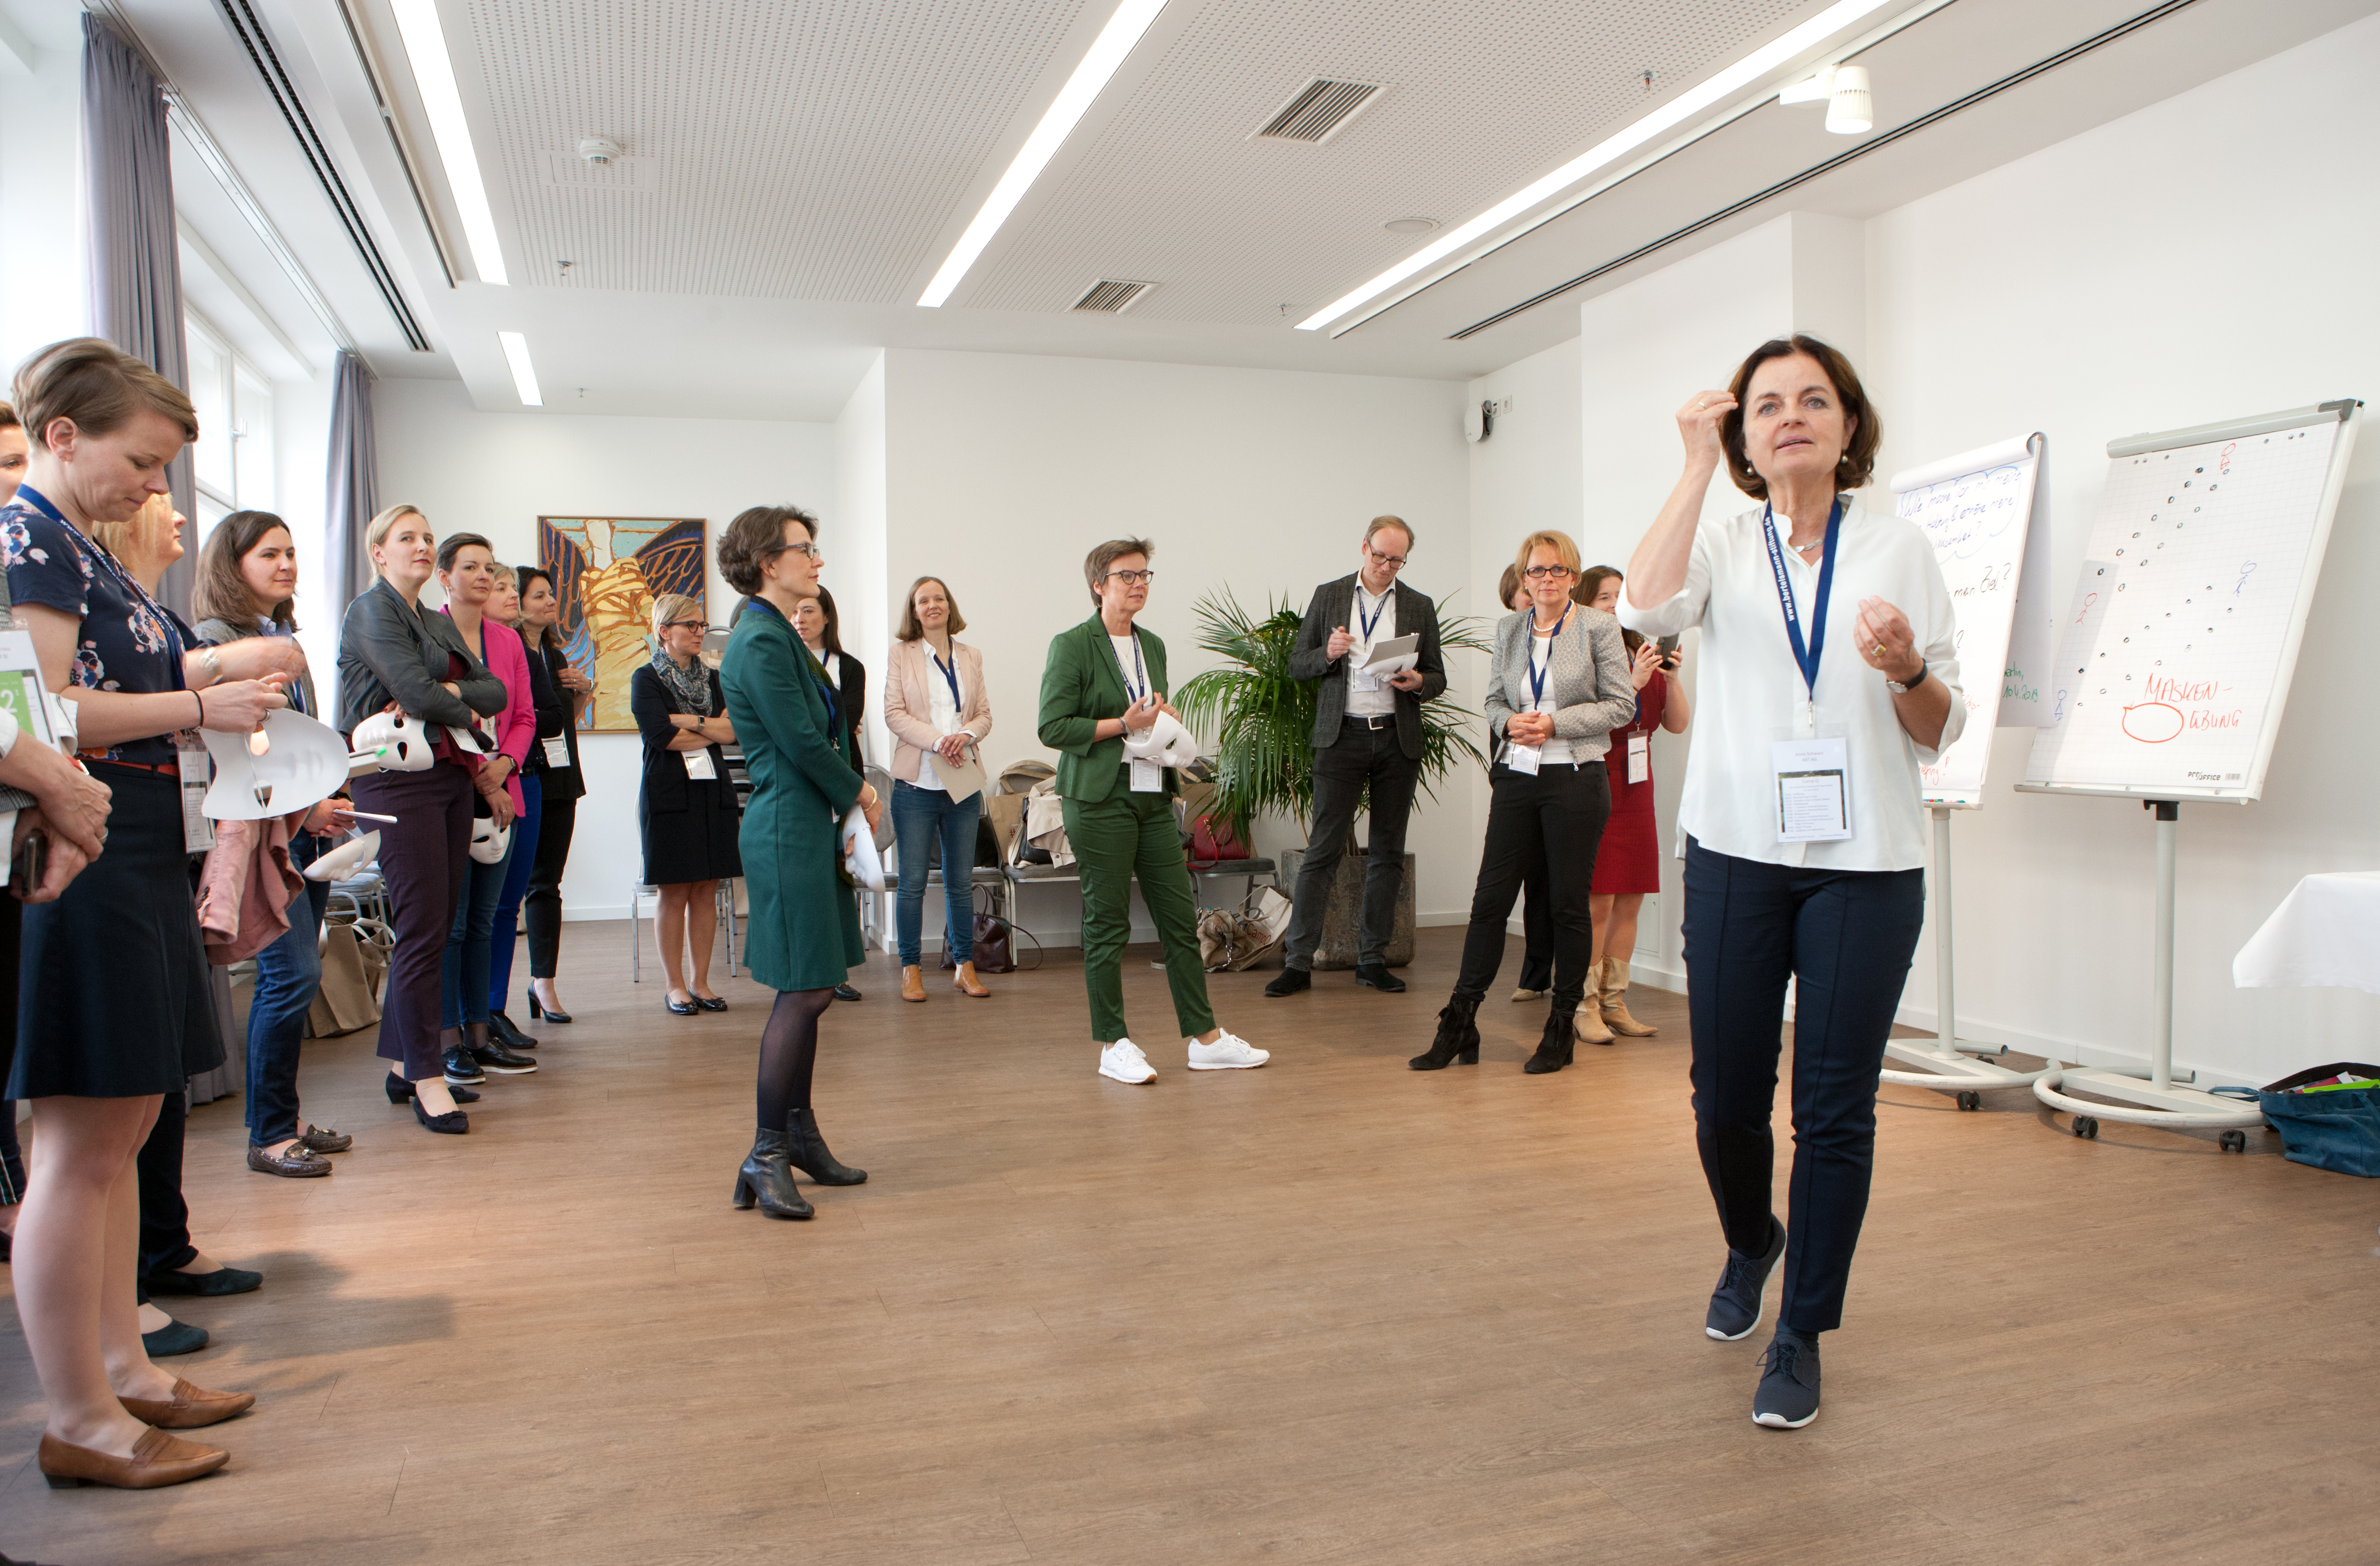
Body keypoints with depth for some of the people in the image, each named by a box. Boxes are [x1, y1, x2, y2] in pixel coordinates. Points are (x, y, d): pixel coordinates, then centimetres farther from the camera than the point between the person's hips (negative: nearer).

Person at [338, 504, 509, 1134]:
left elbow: (496, 689, 11)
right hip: (398, 779, -8)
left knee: (437, 927, 9)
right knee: (422, 929, -8)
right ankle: (426, 1076, -1)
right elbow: (415, 690, -16)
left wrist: (451, 693, -8)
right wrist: (466, 715, 1)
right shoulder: (370, 611, -3)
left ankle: (401, 1064, 19)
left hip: (449, 777, 8)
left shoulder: (440, 623, 21)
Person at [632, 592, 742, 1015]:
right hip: (669, 795, -4)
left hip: (713, 792, 4)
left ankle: (701, 983, 12)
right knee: (674, 895, -1)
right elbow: (662, 735, -13)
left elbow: (735, 729, 1)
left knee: (706, 892, 4)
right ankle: (676, 986, 8)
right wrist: (714, 730, -2)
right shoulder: (646, 679, 0)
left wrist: (691, 722, -10)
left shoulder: (712, 678, 14)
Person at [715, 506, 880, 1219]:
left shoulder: (779, 637, 16)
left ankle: (799, 1132, 25)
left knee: (806, 991, 14)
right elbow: (803, 744, -18)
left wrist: (851, 795, 4)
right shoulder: (761, 643, -15)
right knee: (804, 993, -6)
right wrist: (860, 793, -4)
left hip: (808, 829, 10)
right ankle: (766, 1156, 2)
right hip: (788, 832, -10)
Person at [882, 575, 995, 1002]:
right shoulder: (900, 655, 5)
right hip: (917, 781, -3)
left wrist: (967, 735, -12)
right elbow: (894, 713, -4)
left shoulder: (971, 658, 13)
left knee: (961, 881, 7)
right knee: (913, 882, -1)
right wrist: (937, 740, -18)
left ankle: (965, 967, 16)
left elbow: (985, 714, 10)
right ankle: (911, 970, 8)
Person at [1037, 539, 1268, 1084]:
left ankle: (1206, 1038, 15)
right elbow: (1052, 727, -11)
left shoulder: (1153, 645, 16)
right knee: (1107, 924, 1)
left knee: (1181, 917, 7)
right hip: (1100, 800, -7)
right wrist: (1124, 724, -15)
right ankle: (1113, 1045, 12)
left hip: (1153, 797, 7)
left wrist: (1165, 721, 5)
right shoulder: (1072, 645, -6)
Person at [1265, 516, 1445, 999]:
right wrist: (1328, 654, -13)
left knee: (1388, 852, 5)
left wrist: (1418, 682, -10)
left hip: (1397, 739, 2)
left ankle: (1372, 959, 14)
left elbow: (1438, 677, 12)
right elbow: (1297, 664, 7)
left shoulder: (1420, 607, 10)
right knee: (1324, 850, -6)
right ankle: (1298, 962, -3)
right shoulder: (1328, 596, 7)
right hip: (1342, 737, -2)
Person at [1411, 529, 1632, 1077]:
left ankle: (1562, 1030, 15)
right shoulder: (1509, 629, 12)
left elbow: (1621, 705, -3)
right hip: (1517, 779, 4)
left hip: (1576, 780, -4)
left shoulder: (1598, 627, -1)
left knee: (1567, 904, 3)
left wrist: (1555, 724, -13)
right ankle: (1458, 1026, 8)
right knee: (1490, 899, 2)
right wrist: (1509, 721, -5)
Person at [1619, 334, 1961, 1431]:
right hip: (1738, 851, 1)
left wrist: (1908, 671, -16)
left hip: (1866, 861, 0)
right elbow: (1646, 607, -18)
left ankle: (1801, 1336, 18)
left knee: (1834, 1109, 2)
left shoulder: (1901, 551, 6)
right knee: (1725, 1098, 7)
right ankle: (1751, 1243, 39)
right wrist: (1698, 466, -11)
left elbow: (1941, 732, 6)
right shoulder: (1724, 549, 6)